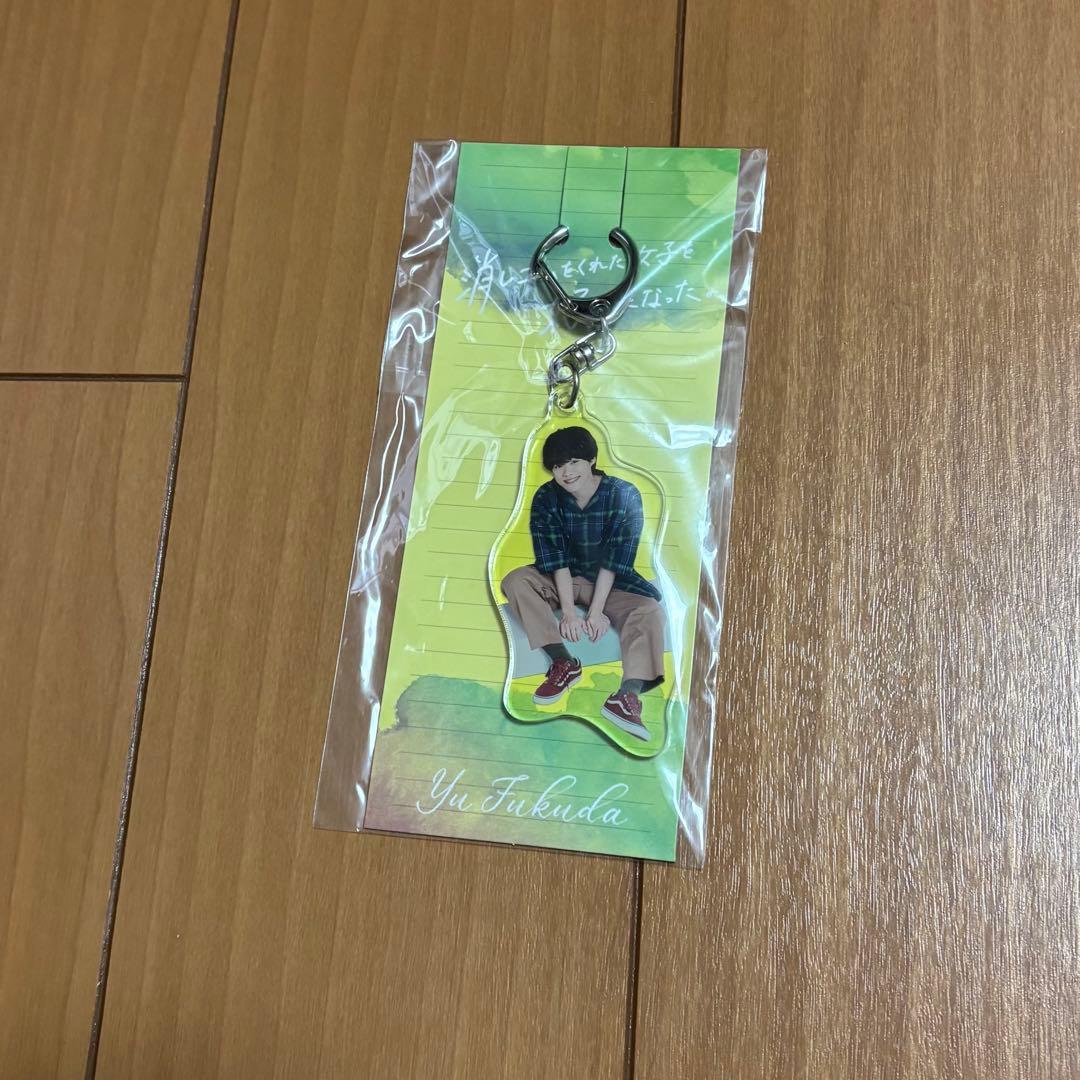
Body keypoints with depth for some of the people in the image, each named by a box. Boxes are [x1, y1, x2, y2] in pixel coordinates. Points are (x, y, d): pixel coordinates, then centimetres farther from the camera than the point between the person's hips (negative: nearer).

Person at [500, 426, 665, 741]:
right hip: (562, 580, 2)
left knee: (649, 610, -30)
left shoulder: (625, 495, -16)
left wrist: (596, 611, -25)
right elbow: (554, 558, -16)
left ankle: (629, 693, -45)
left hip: (612, 583, -2)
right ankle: (564, 663, -26)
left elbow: (615, 559, -20)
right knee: (515, 581, -25)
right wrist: (568, 611, -25)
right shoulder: (546, 498, -10)